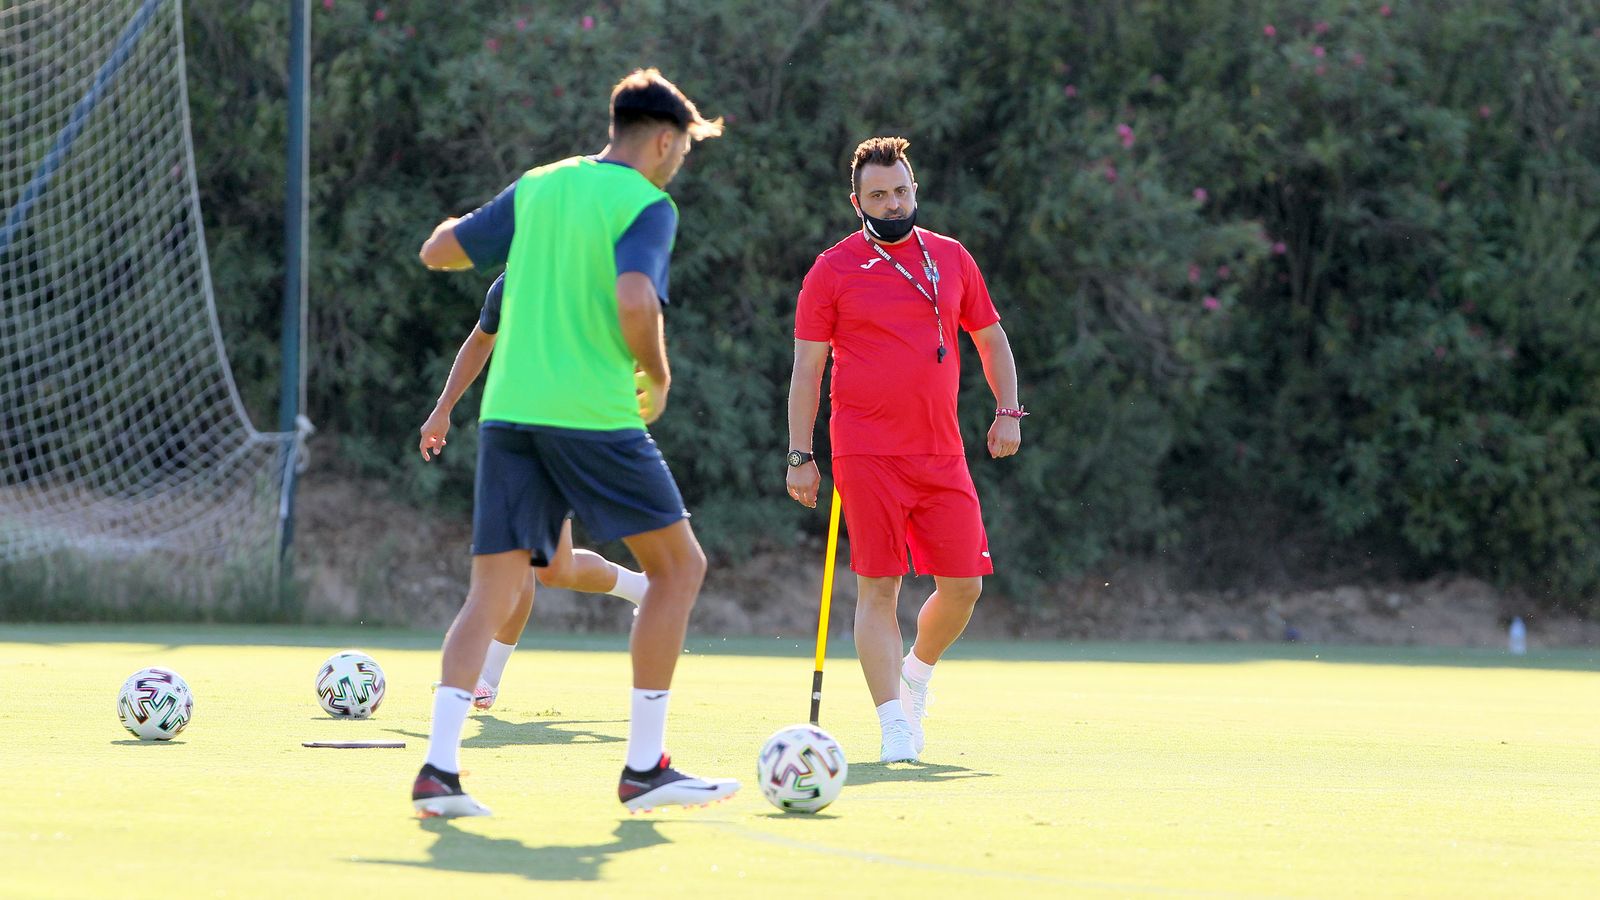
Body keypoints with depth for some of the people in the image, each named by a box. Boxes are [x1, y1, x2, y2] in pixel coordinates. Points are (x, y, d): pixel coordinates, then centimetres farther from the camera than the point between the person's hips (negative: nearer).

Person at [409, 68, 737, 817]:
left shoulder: (537, 188, 14)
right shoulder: (646, 205, -4)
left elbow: (437, 251, 20)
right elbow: (635, 301, -21)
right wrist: (657, 375, -2)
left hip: (508, 411, 6)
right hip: (593, 412, -5)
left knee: (493, 589, 4)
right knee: (679, 563, 10)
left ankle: (438, 768, -12)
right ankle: (643, 767, 7)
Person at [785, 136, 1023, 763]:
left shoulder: (952, 258, 12)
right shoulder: (834, 269, 2)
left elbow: (990, 338, 22)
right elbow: (807, 368, 2)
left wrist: (1007, 411, 10)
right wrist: (800, 456, -3)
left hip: (942, 453, 4)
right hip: (867, 454, -4)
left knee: (963, 584, 1)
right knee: (878, 587, -8)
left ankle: (917, 672, 30)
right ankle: (895, 727, -6)